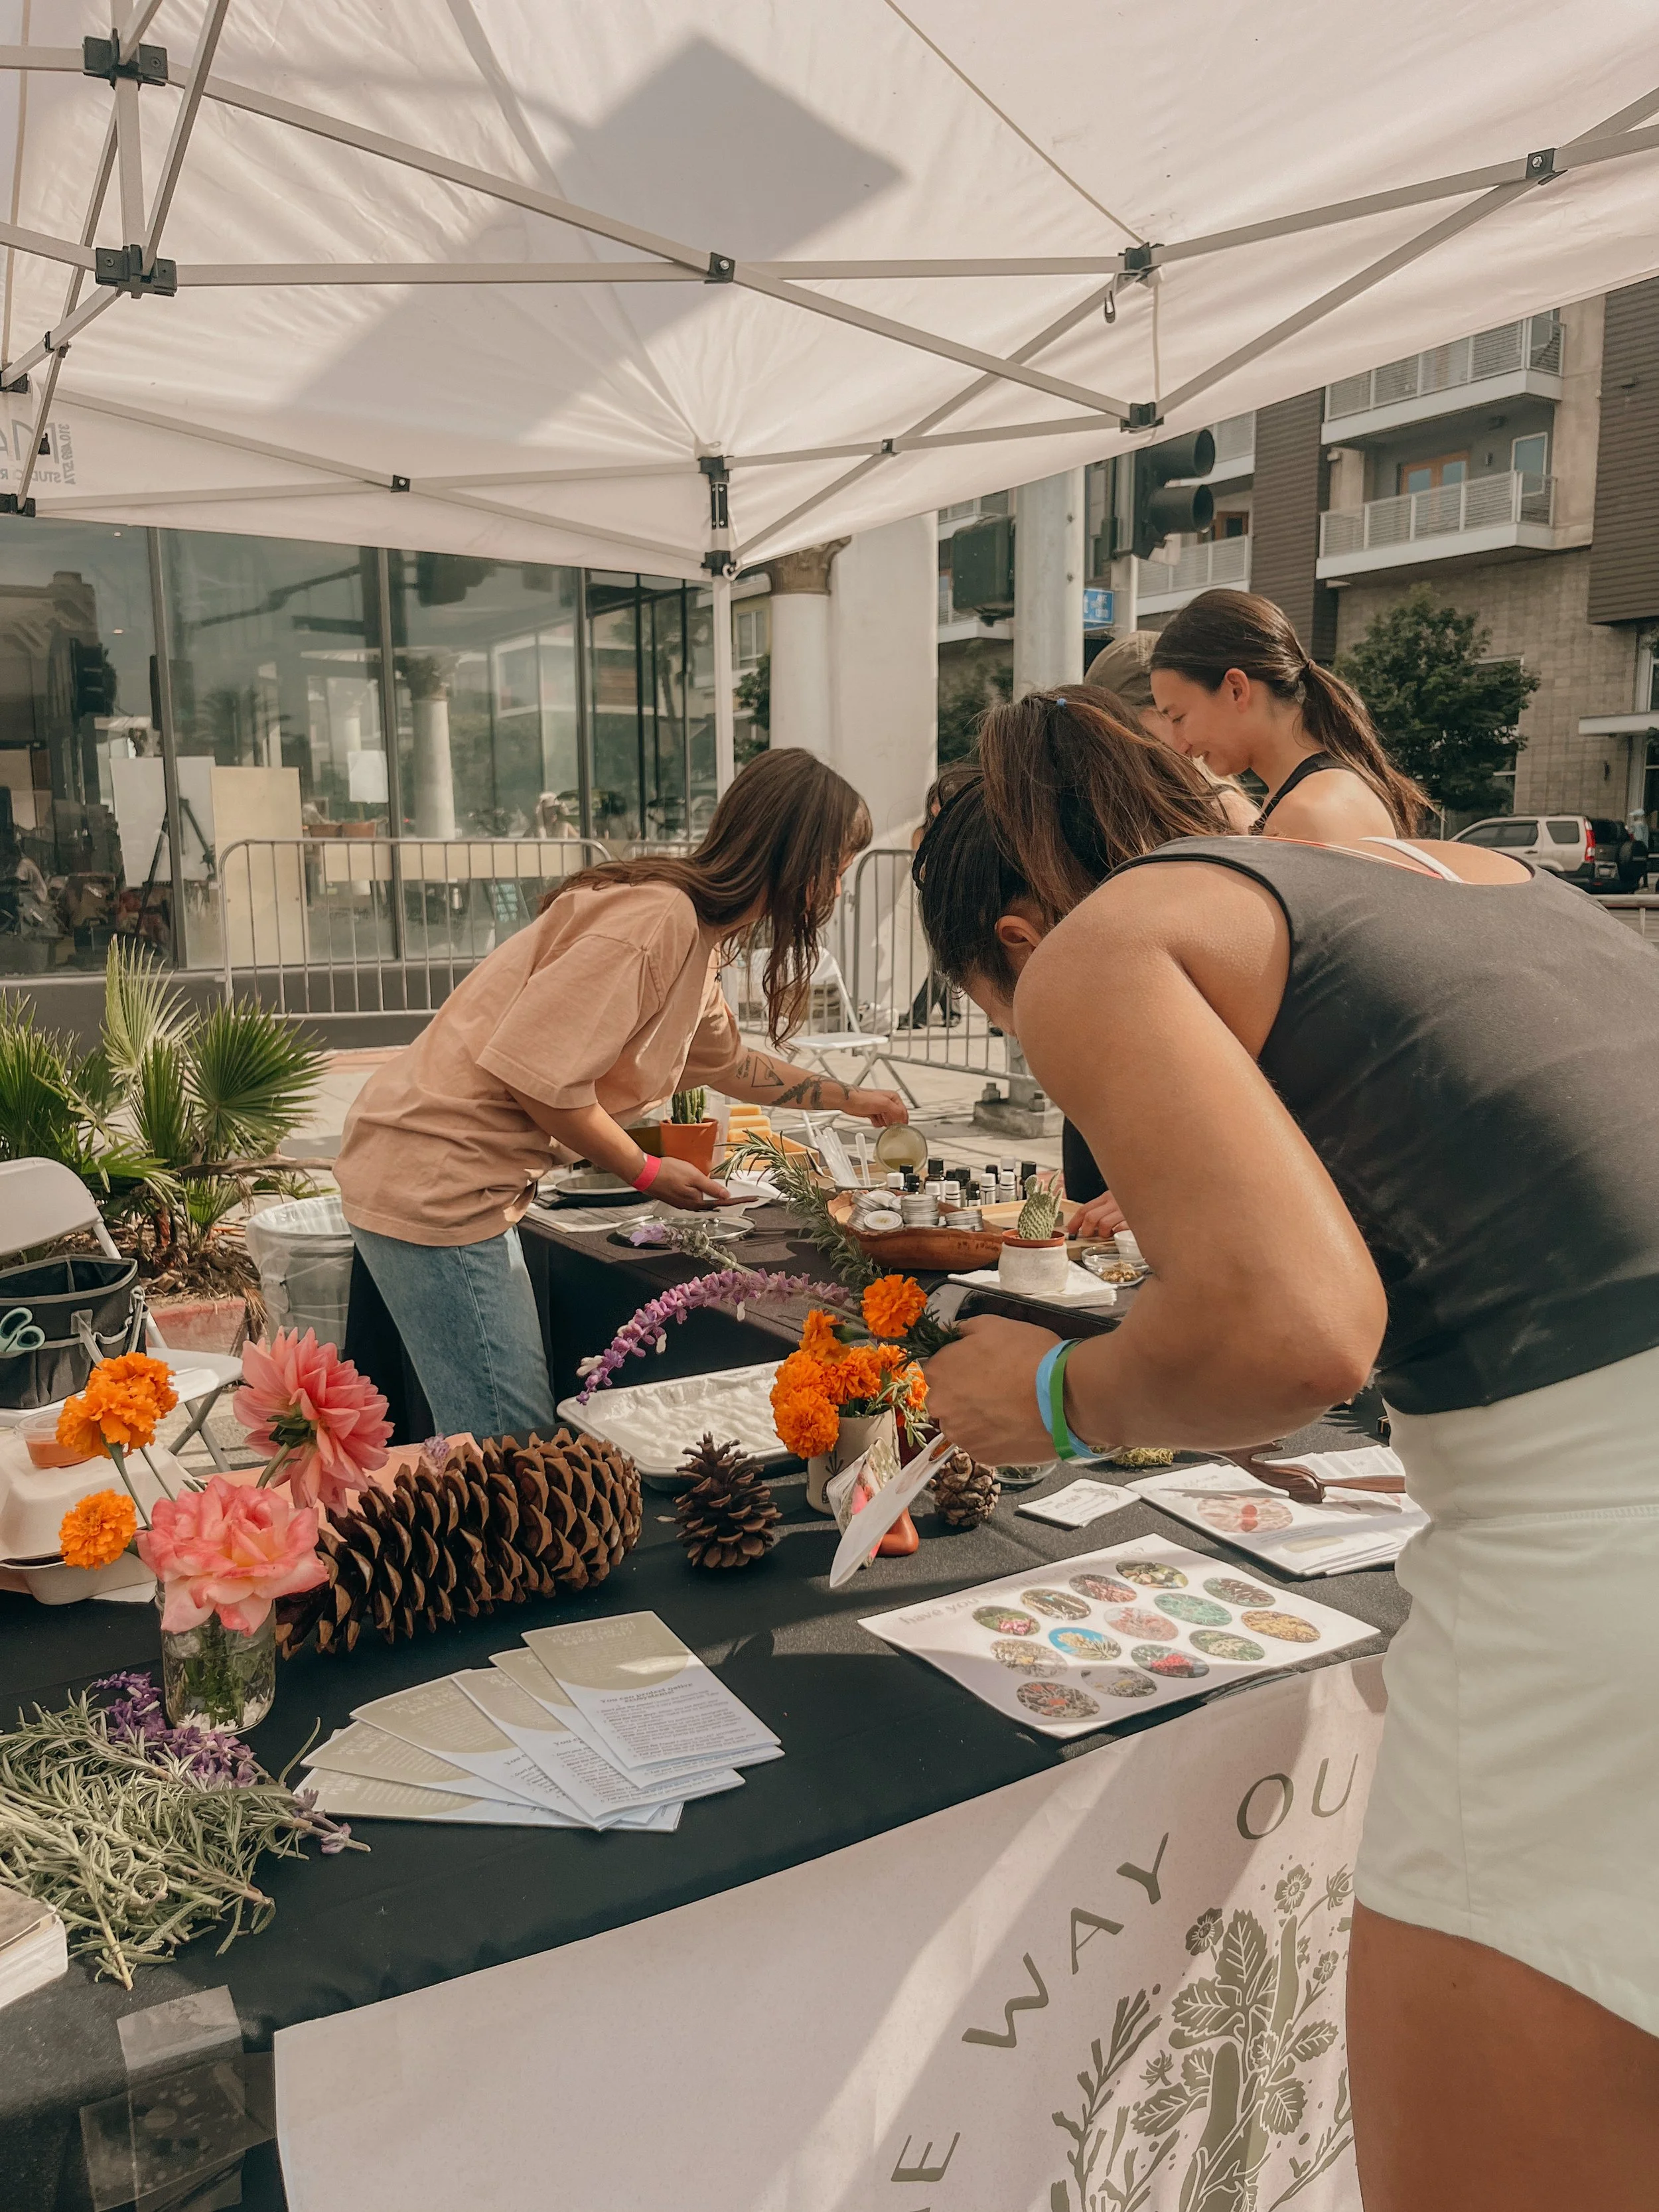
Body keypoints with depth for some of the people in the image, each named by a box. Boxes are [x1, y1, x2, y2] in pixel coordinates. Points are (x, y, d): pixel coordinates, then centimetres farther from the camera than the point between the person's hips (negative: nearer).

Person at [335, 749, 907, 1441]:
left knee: (521, 1435, 16)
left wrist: (847, 1098, 38)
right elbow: (536, 1068, -25)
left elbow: (725, 1060, 31)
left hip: (470, 1180, 10)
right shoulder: (656, 918, -20)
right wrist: (647, 1172, -12)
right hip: (431, 1182, -10)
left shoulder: (698, 934, 12)